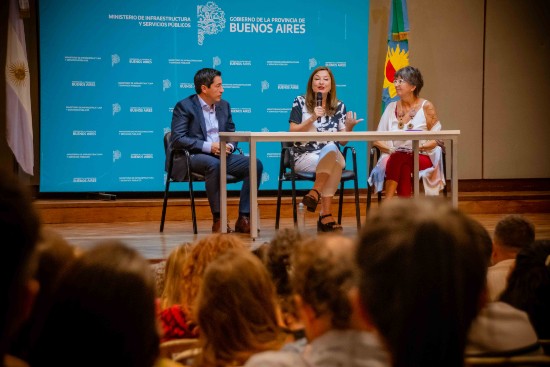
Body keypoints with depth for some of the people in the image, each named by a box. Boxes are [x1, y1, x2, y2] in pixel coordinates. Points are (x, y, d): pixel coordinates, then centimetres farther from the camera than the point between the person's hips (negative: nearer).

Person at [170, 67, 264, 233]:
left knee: (255, 164, -15)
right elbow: (177, 139, -14)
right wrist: (208, 147, -22)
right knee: (214, 164, -39)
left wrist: (229, 146, -6)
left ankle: (243, 219, -15)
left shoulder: (224, 105, 16)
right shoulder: (184, 106, -4)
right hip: (193, 157, -6)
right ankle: (218, 219, -30)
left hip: (221, 156, 7)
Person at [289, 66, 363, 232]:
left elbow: (343, 141, 10)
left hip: (333, 156, 2)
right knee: (334, 166, -34)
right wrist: (312, 119, -15)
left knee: (331, 148, -36)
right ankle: (326, 214, -34)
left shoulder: (339, 106, 12)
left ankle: (316, 192, -34)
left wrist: (349, 127, -10)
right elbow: (293, 133, -3)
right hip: (305, 156, -2)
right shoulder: (300, 102, 5)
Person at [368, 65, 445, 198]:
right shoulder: (391, 107, 14)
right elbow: (377, 139, 11)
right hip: (394, 157, 2)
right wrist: (390, 149, -9)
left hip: (422, 157, -2)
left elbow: (436, 139, 2)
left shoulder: (426, 107, 4)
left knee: (398, 158, -37)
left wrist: (419, 147, -16)